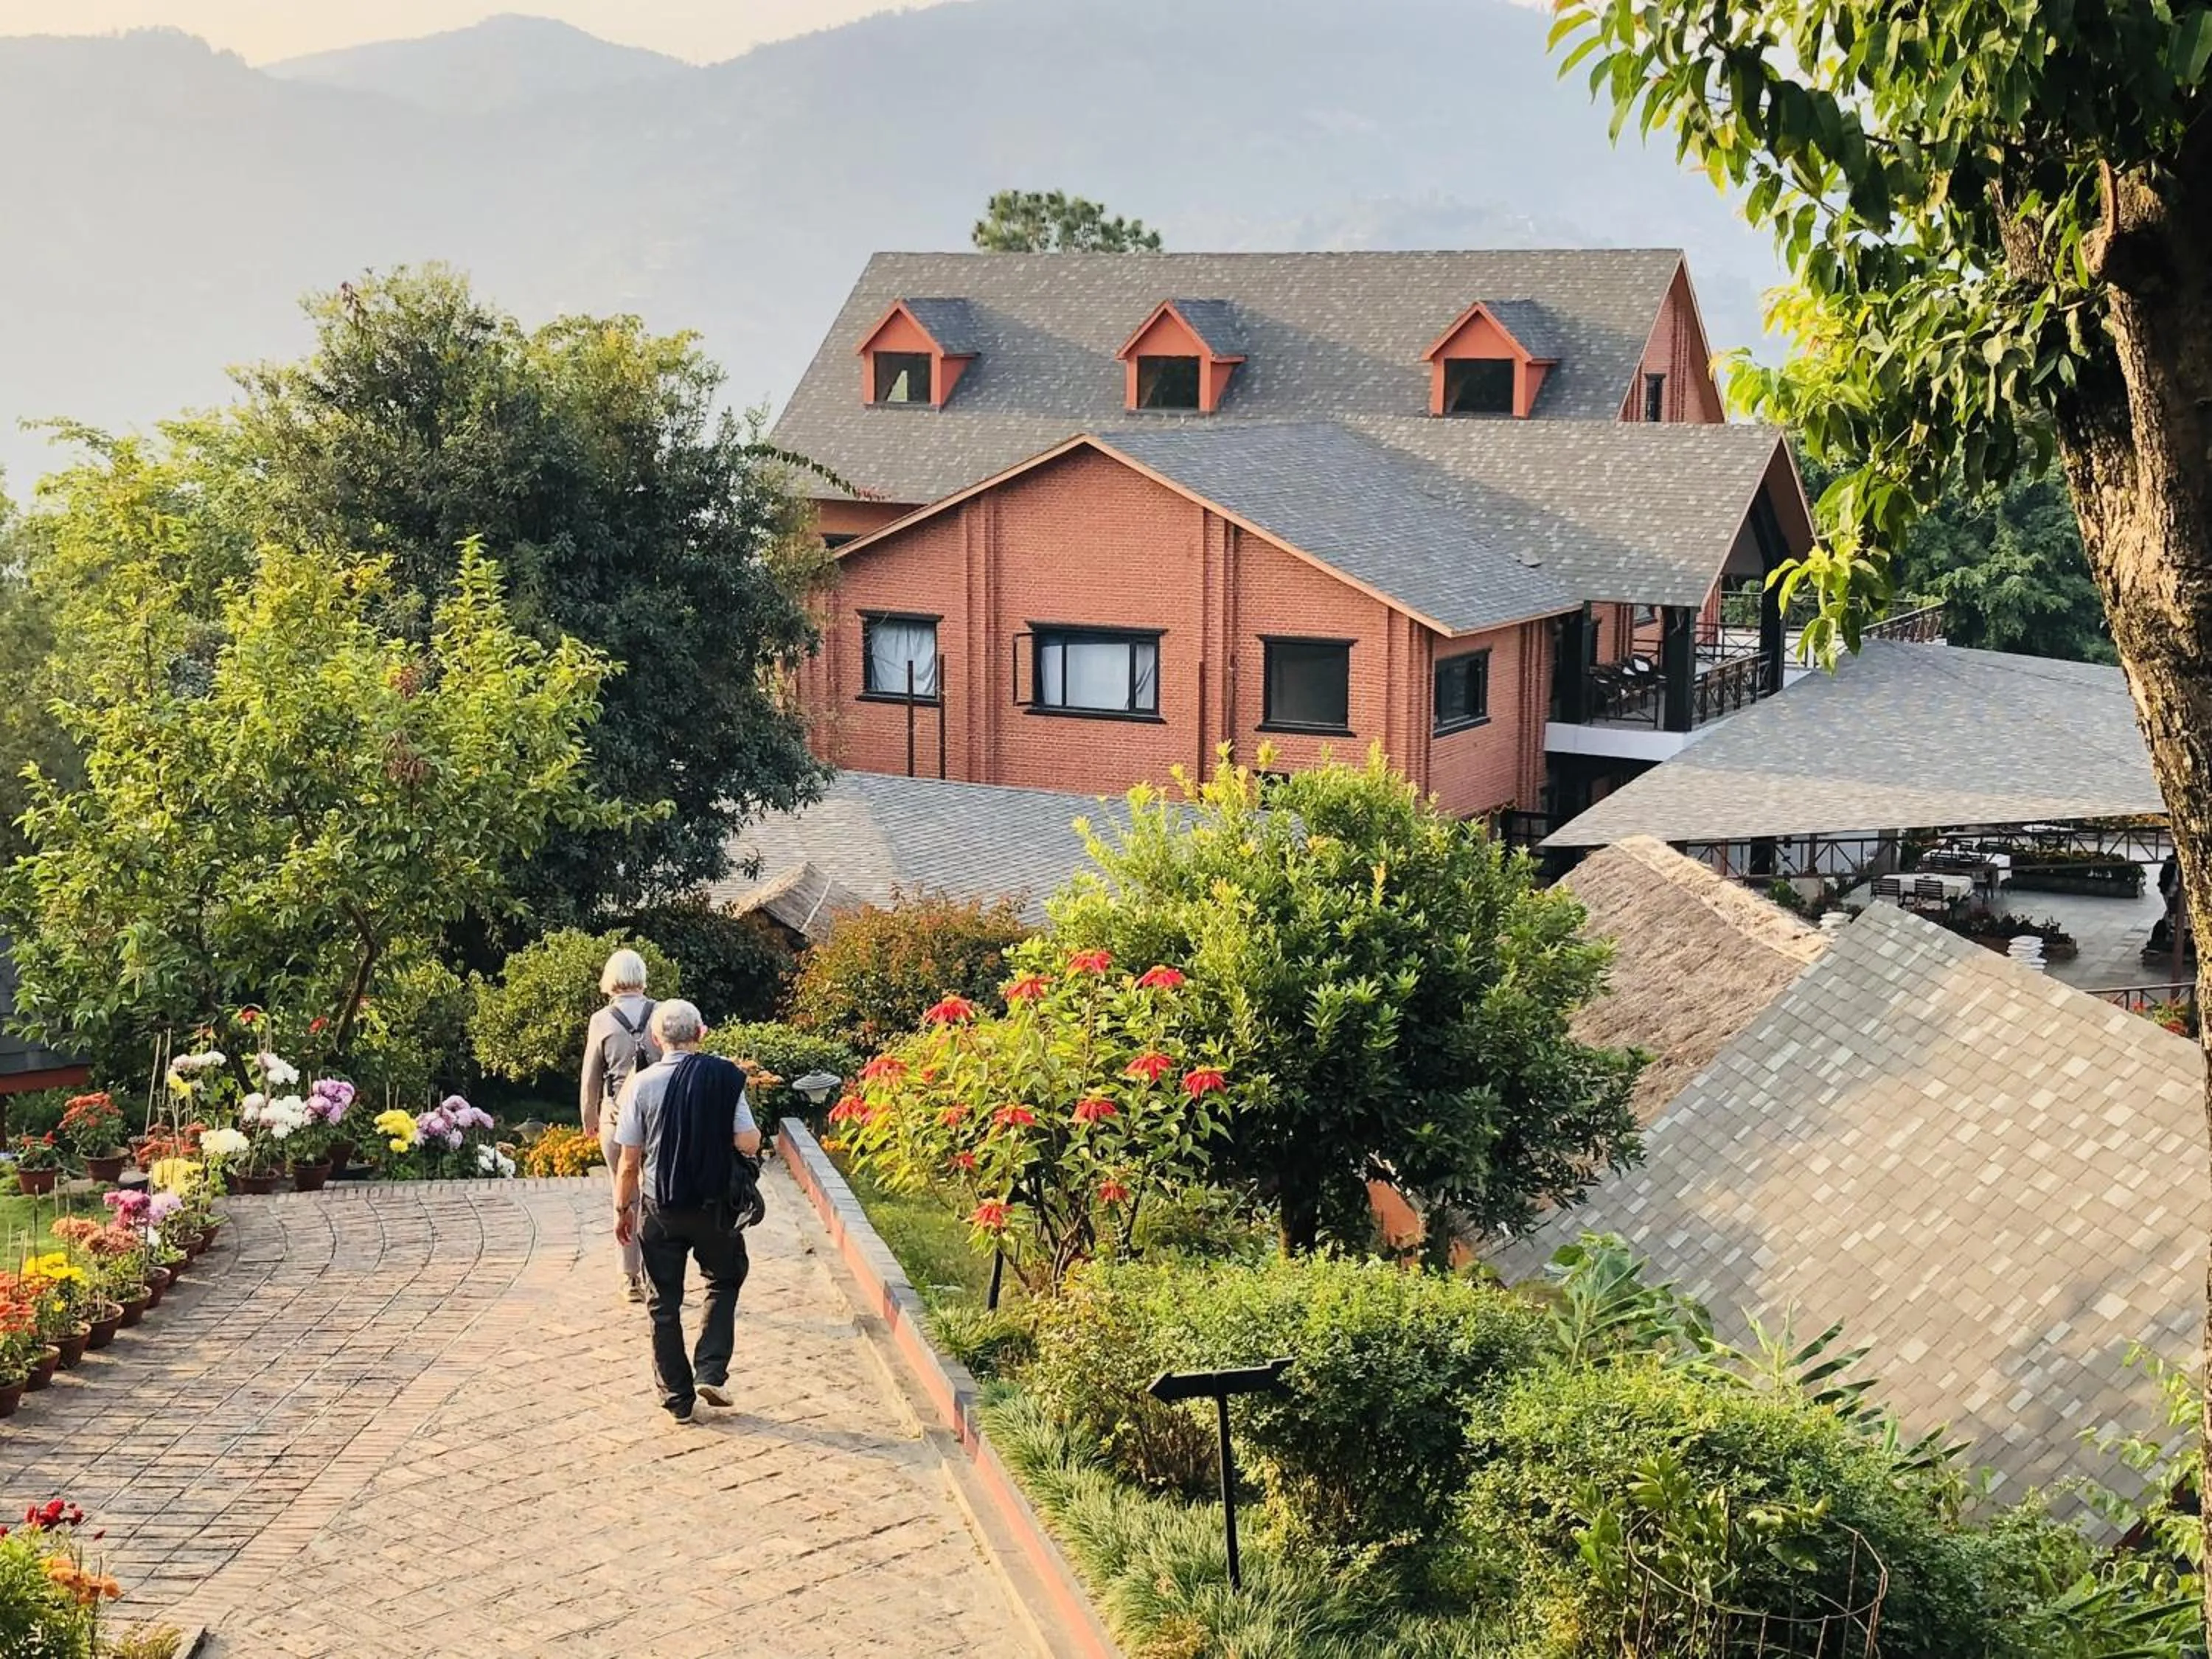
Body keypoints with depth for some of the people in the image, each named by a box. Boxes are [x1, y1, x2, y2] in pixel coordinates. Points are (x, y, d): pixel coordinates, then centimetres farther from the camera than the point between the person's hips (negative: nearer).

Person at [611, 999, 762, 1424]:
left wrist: (623, 1207, 8)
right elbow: (748, 1144, -11)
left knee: (664, 1302, 11)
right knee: (724, 1282, 22)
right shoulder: (725, 1076, -8)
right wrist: (755, 1133, 11)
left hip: (659, 1209, 0)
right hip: (715, 1205, 0)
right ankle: (710, 1373, 9)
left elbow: (630, 1160, -5)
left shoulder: (642, 1084, -7)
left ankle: (678, 1398, 15)